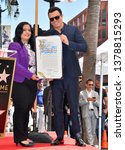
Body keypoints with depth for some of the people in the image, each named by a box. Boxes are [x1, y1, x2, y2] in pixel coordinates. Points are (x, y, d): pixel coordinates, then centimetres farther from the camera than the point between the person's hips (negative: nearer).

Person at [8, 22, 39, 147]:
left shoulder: (32, 47, 19)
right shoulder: (14, 45, -4)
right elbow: (15, 65, -14)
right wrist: (30, 75, -21)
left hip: (32, 83, 7)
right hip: (20, 82, -7)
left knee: (27, 110, 9)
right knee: (20, 109, -5)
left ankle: (24, 135, 15)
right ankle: (20, 137, 0)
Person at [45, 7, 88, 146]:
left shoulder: (73, 30, 3)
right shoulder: (47, 34, 8)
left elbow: (84, 47, -5)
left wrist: (68, 43, -20)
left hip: (71, 74, -2)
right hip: (55, 75, 2)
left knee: (74, 106, 0)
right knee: (57, 107, 5)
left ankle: (77, 136, 5)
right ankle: (59, 136, 11)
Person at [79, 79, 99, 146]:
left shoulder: (96, 93, 17)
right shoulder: (82, 93, 7)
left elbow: (99, 104, 11)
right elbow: (79, 103, -2)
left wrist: (95, 101, -9)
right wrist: (86, 100, -14)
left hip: (94, 113, 3)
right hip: (86, 113, -3)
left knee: (94, 130, 3)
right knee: (88, 129, -9)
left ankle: (92, 143, 10)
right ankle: (91, 144, -11)